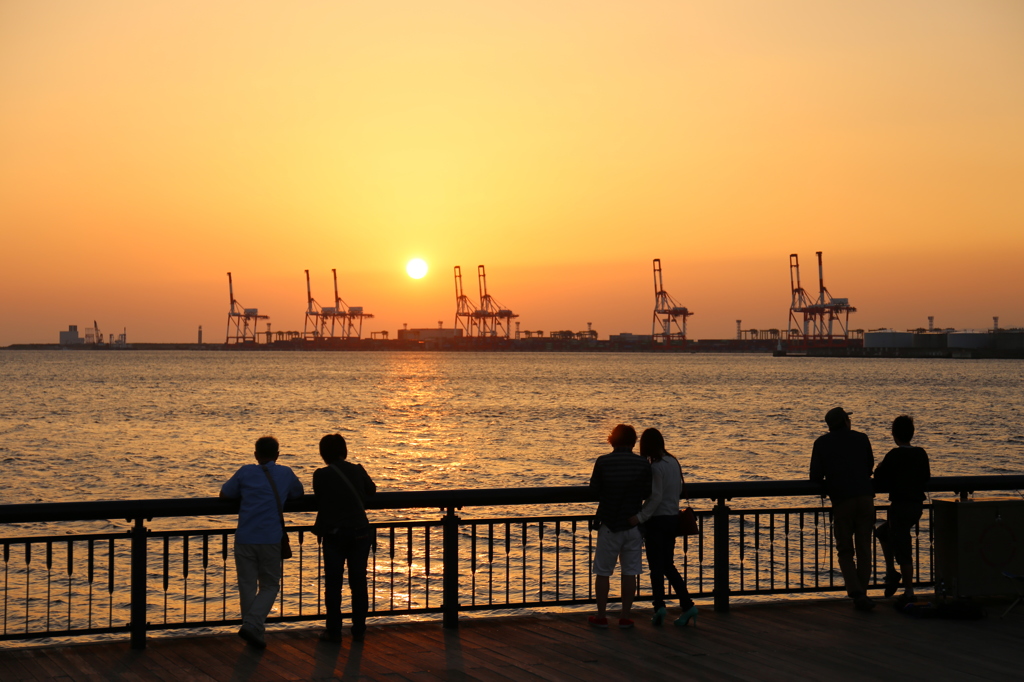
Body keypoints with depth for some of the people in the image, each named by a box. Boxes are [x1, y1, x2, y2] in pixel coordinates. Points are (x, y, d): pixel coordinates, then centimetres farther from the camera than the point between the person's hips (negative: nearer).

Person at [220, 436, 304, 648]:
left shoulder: (245, 472, 6)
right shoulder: (285, 473, 7)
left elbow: (224, 494, 13)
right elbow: (298, 494, 25)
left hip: (245, 539, 1)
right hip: (271, 540, -1)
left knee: (247, 587, 10)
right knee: (269, 586, 9)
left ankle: (255, 632, 13)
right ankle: (251, 624, -10)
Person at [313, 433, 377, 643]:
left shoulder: (321, 475, -7)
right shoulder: (358, 470, 1)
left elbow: (319, 500, 4)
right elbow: (371, 489, 17)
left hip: (334, 533, -2)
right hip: (360, 532, 2)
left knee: (333, 584, 5)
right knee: (358, 582, 8)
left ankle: (333, 631, 7)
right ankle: (359, 630, 12)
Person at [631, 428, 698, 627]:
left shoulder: (655, 467, -17)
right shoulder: (674, 462, 7)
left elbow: (656, 497, -22)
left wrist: (640, 517, -23)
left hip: (657, 519, -7)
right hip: (673, 517, 7)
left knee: (656, 566, 1)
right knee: (668, 565, 15)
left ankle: (659, 605, -6)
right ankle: (688, 605, 8)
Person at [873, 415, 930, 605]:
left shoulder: (894, 455, -15)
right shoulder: (921, 454, 4)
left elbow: (879, 481, -13)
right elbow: (926, 477, 14)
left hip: (900, 506, -8)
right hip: (917, 505, 8)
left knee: (902, 549, -2)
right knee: (883, 532, 27)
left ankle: (909, 592, 0)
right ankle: (891, 572, 23)